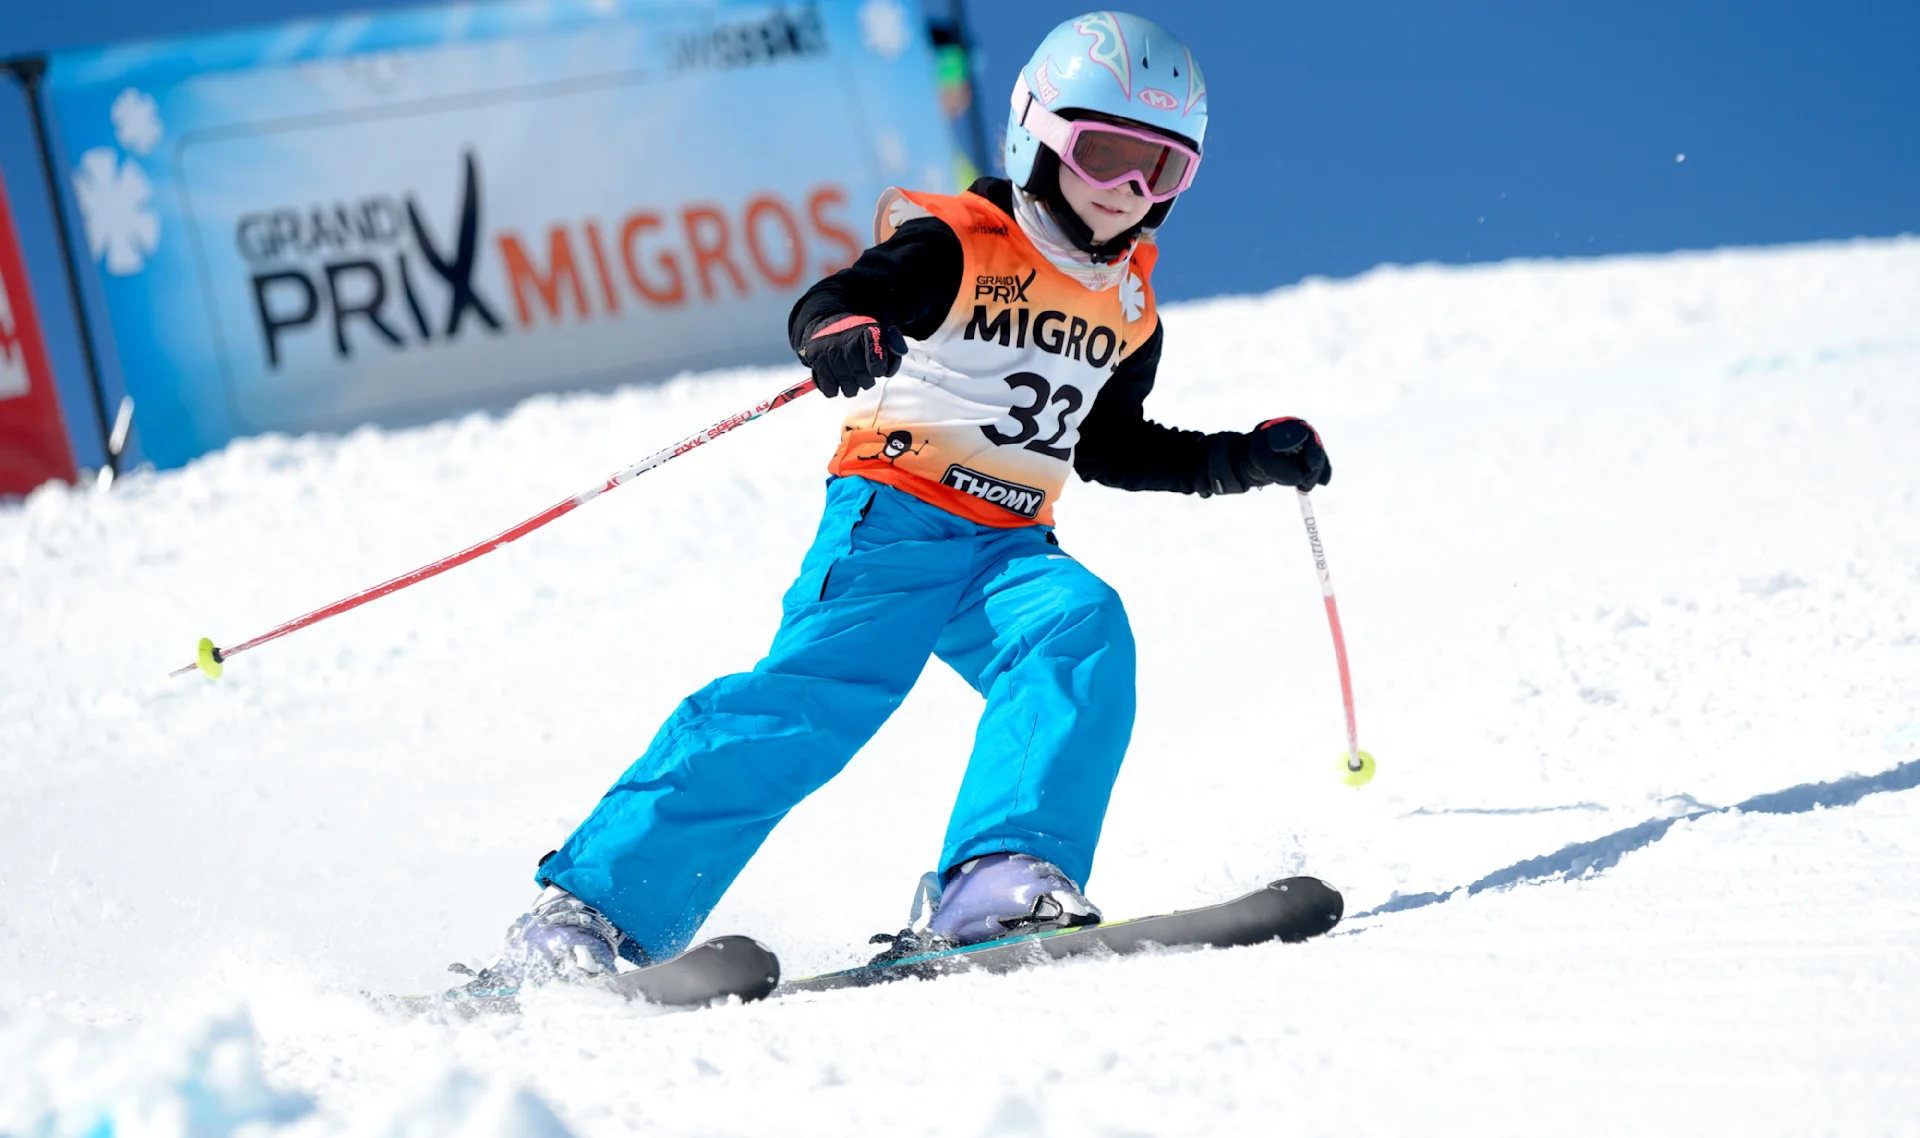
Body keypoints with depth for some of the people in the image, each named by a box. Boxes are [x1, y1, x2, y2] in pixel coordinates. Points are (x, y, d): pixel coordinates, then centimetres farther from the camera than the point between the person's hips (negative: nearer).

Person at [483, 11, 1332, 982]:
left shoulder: (1129, 307, 16)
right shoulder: (956, 245, -4)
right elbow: (821, 307, -20)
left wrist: (1244, 459, 23)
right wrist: (841, 336, -44)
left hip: (1010, 551, 6)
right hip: (895, 519, -5)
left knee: (1083, 628, -25)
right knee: (812, 701, -21)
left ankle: (1000, 886, -39)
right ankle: (586, 909, -17)